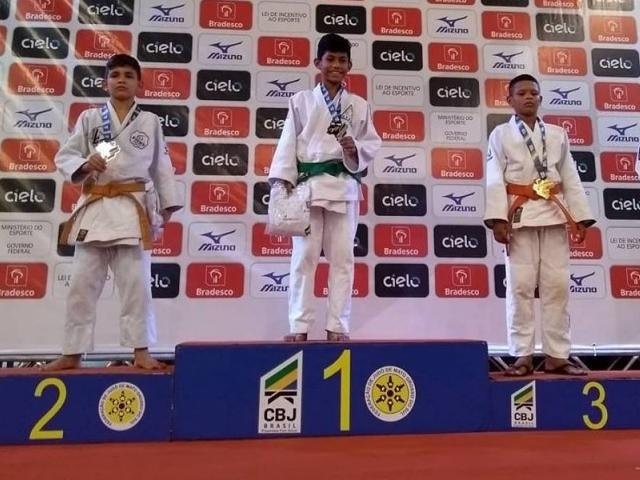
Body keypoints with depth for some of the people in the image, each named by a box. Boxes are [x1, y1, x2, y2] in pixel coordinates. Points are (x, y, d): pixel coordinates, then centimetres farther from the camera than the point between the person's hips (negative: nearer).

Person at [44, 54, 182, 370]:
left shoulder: (150, 121, 9)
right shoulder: (89, 118, 9)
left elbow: (161, 166, 11)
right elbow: (63, 157, 8)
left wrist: (168, 205, 8)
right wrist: (85, 164, -13)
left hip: (134, 209, -1)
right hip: (95, 208, 2)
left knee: (136, 283, -1)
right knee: (82, 283, 5)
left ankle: (140, 351, 8)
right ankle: (72, 354, 18)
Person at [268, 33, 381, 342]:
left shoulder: (359, 105, 13)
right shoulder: (301, 100, 9)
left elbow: (373, 144, 11)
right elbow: (288, 143, 3)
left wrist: (356, 149, -11)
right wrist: (284, 181, -7)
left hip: (344, 186, 2)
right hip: (308, 184, -1)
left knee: (342, 257, 2)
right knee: (304, 255, -1)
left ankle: (337, 326, 10)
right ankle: (299, 326, 7)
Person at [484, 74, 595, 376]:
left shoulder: (557, 134, 15)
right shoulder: (501, 134, 5)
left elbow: (571, 178, 12)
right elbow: (495, 180, -4)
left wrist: (580, 218, 5)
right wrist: (498, 219, -15)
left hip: (554, 214, 4)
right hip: (520, 215, -3)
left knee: (557, 286, 3)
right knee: (520, 287, -3)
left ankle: (557, 355, 13)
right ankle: (523, 356, 6)